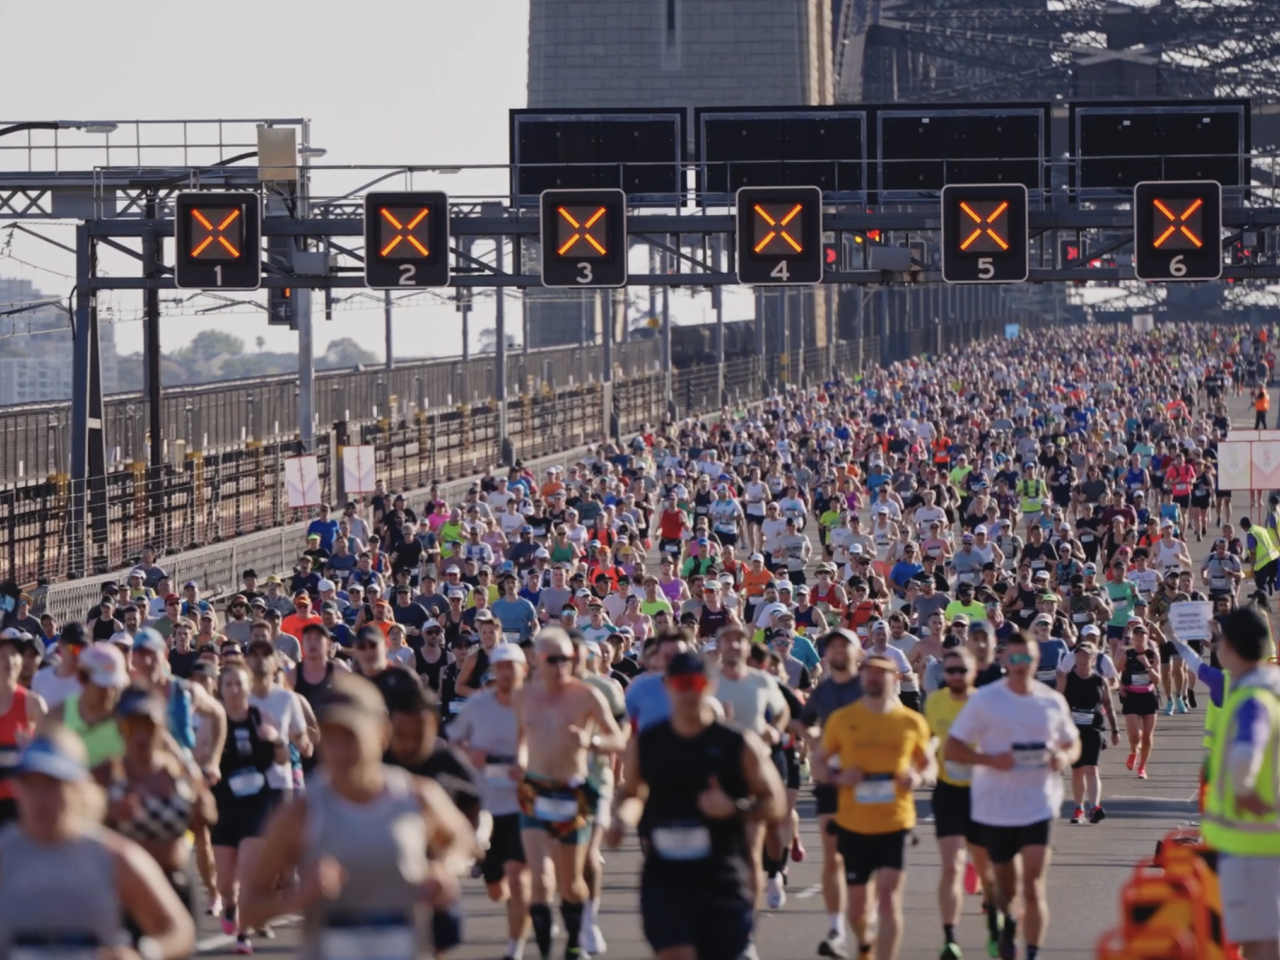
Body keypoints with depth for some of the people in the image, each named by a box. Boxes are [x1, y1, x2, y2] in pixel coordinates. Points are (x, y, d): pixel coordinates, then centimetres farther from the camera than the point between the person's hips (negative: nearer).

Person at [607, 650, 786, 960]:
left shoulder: (740, 745, -3)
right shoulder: (644, 745, 4)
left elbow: (775, 803, 0)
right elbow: (630, 793, 20)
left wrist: (734, 809, -19)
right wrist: (622, 817, -2)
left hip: (725, 884, 0)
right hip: (665, 881, 0)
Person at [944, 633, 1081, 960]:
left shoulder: (1053, 702, 3)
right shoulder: (984, 700, -5)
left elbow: (1072, 743, 17)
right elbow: (951, 749, -5)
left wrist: (1065, 757, -8)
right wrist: (990, 759, -21)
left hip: (1038, 806, 0)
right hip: (995, 806, 0)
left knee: (1034, 886, -12)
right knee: (1005, 885, 15)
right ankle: (1008, 924, 47)